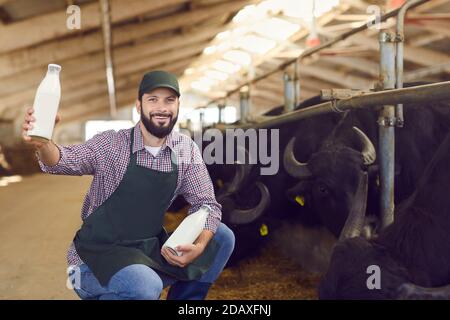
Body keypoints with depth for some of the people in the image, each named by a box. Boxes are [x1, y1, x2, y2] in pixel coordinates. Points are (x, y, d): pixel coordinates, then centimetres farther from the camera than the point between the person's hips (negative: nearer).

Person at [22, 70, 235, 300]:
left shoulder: (186, 150, 1)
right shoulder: (111, 143, -11)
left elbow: (205, 203, 1)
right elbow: (65, 160, -26)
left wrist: (199, 247, -17)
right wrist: (42, 143, -49)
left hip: (148, 251, 5)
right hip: (97, 254, -5)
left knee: (222, 237, -6)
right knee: (145, 287, -33)